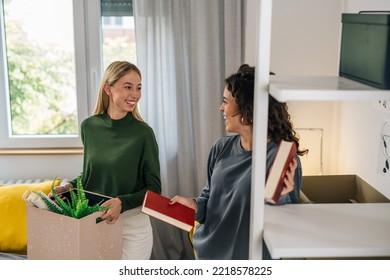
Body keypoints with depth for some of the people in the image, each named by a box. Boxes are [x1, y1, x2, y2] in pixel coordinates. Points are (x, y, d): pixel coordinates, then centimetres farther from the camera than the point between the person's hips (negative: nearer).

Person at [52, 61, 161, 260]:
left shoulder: (143, 132, -13)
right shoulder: (89, 126, -1)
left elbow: (153, 188, -9)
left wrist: (123, 202, -24)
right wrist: (70, 185, -3)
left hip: (132, 225, -3)